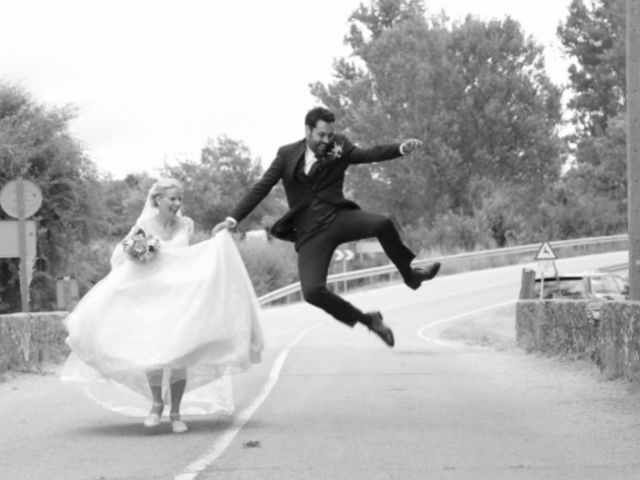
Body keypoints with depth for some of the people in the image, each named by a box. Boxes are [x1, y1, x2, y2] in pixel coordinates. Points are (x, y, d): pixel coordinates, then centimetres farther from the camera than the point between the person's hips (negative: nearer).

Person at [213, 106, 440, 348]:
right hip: (310, 233, 0)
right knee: (312, 291, -20)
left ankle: (409, 274, -5)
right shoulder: (287, 154, 6)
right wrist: (232, 219, -1)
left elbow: (368, 155, -10)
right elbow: (260, 188, 6)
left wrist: (401, 148, -28)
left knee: (382, 223, -30)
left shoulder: (339, 146, 4)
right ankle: (366, 319, 2)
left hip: (338, 217, 0)